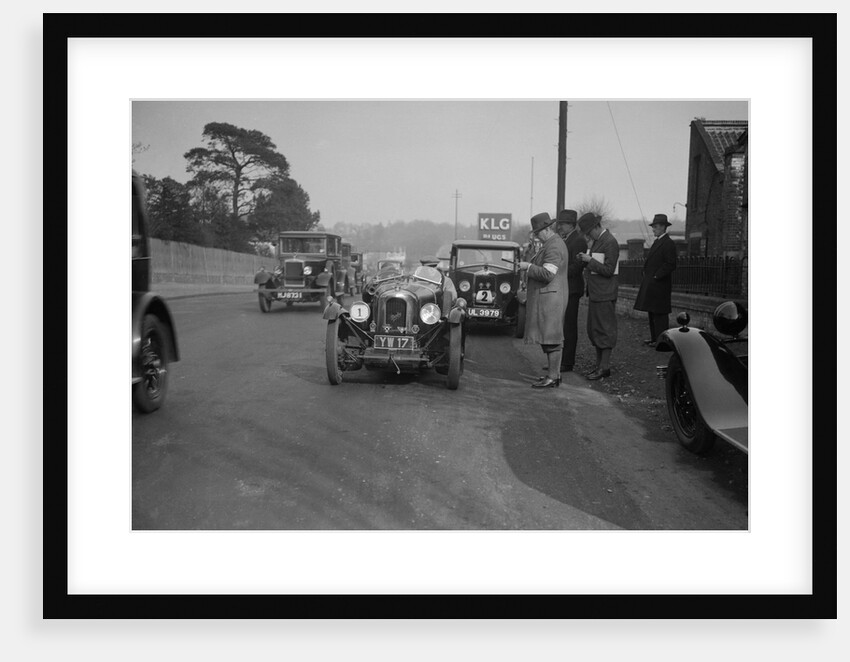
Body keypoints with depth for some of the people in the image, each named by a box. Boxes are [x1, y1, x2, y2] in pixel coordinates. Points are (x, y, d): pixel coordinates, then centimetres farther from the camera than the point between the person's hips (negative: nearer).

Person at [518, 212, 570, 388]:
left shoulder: (554, 247, -17)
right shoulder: (552, 243, 17)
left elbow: (547, 274, -24)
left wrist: (528, 266, -15)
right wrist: (529, 267, 12)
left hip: (550, 298, -11)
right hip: (548, 297, 11)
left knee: (551, 340, -8)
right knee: (549, 338, 13)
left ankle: (552, 378, -5)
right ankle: (554, 373, 19)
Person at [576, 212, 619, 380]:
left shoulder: (610, 243, -14)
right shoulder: (596, 241, 15)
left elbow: (608, 270, -19)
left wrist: (590, 260, -18)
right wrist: (585, 260, 2)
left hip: (604, 295, -10)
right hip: (594, 293, 10)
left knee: (604, 330, -4)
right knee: (593, 330, 12)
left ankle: (605, 367, 1)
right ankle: (599, 365, 19)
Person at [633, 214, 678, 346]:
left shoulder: (668, 244, -14)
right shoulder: (657, 241, 16)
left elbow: (670, 265, -19)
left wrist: (656, 276, -17)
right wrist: (647, 275, 12)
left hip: (659, 284, -10)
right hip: (650, 284, 10)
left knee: (660, 313, -5)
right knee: (651, 311, 14)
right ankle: (654, 337, 22)